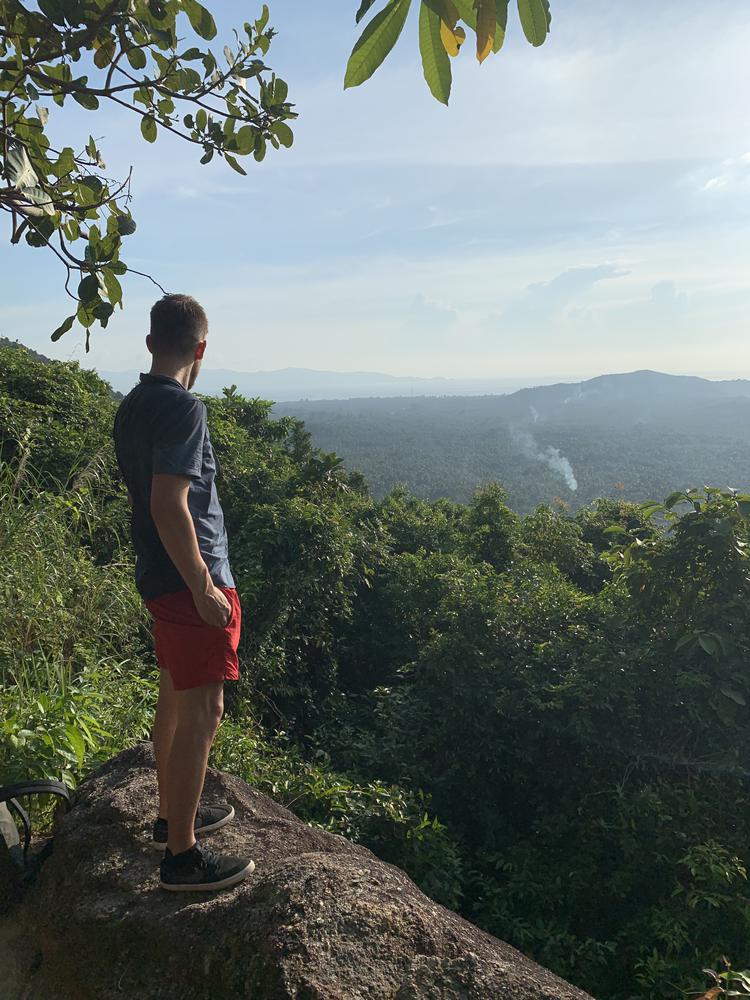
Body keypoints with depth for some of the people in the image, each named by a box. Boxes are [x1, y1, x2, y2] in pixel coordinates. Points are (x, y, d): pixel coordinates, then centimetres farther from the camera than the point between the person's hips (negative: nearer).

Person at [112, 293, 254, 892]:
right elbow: (169, 506, -25)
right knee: (202, 713, 0)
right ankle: (182, 856, 12)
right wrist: (205, 589, -20)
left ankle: (172, 816, 37)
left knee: (175, 700, 21)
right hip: (191, 580, -10)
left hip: (159, 576, 10)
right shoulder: (183, 408, -19)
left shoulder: (130, 407, 10)